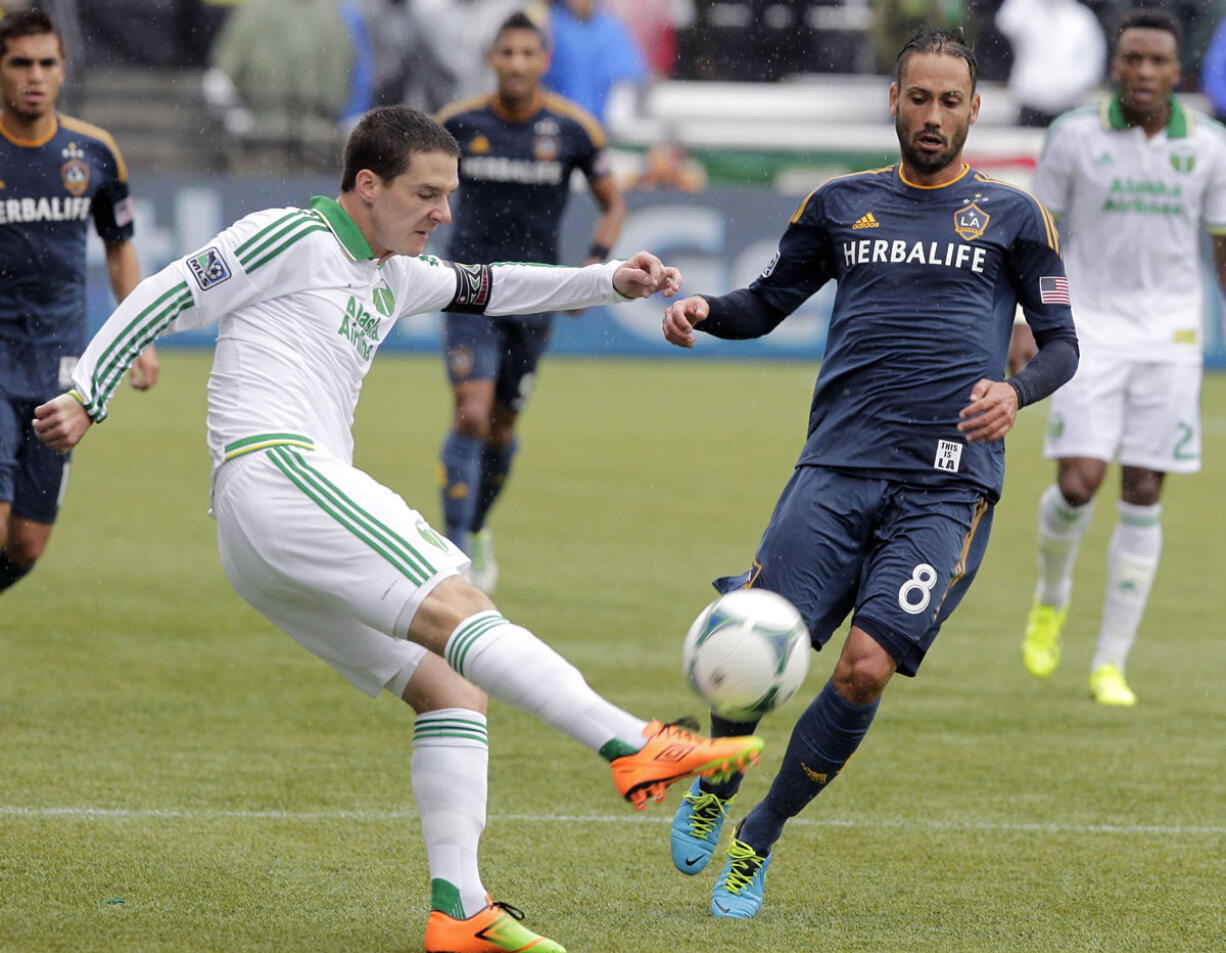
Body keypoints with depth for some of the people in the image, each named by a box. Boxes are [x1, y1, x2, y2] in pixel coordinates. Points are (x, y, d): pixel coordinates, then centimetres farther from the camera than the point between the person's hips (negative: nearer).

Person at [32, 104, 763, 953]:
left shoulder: (393, 277, 26)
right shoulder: (292, 238, 0)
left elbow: (484, 289, 37)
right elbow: (168, 300, 0)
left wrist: (609, 282, 26)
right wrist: (85, 397, -2)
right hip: (273, 469, -10)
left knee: (453, 686, 1)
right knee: (457, 611, -24)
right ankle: (635, 747, -38)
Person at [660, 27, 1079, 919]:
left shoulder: (1013, 217, 10)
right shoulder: (841, 205, 15)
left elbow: (1062, 342, 10)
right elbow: (766, 305, 21)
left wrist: (1015, 392, -12)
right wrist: (704, 309, -1)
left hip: (949, 487, -1)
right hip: (838, 469, 1)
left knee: (865, 672, -15)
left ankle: (759, 842, 8)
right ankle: (713, 787, 21)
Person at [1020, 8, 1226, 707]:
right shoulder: (1076, 136, -4)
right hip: (1092, 329, -1)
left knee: (1143, 495, 0)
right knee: (1079, 483, -14)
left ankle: (1112, 664, 7)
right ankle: (1052, 595, 19)